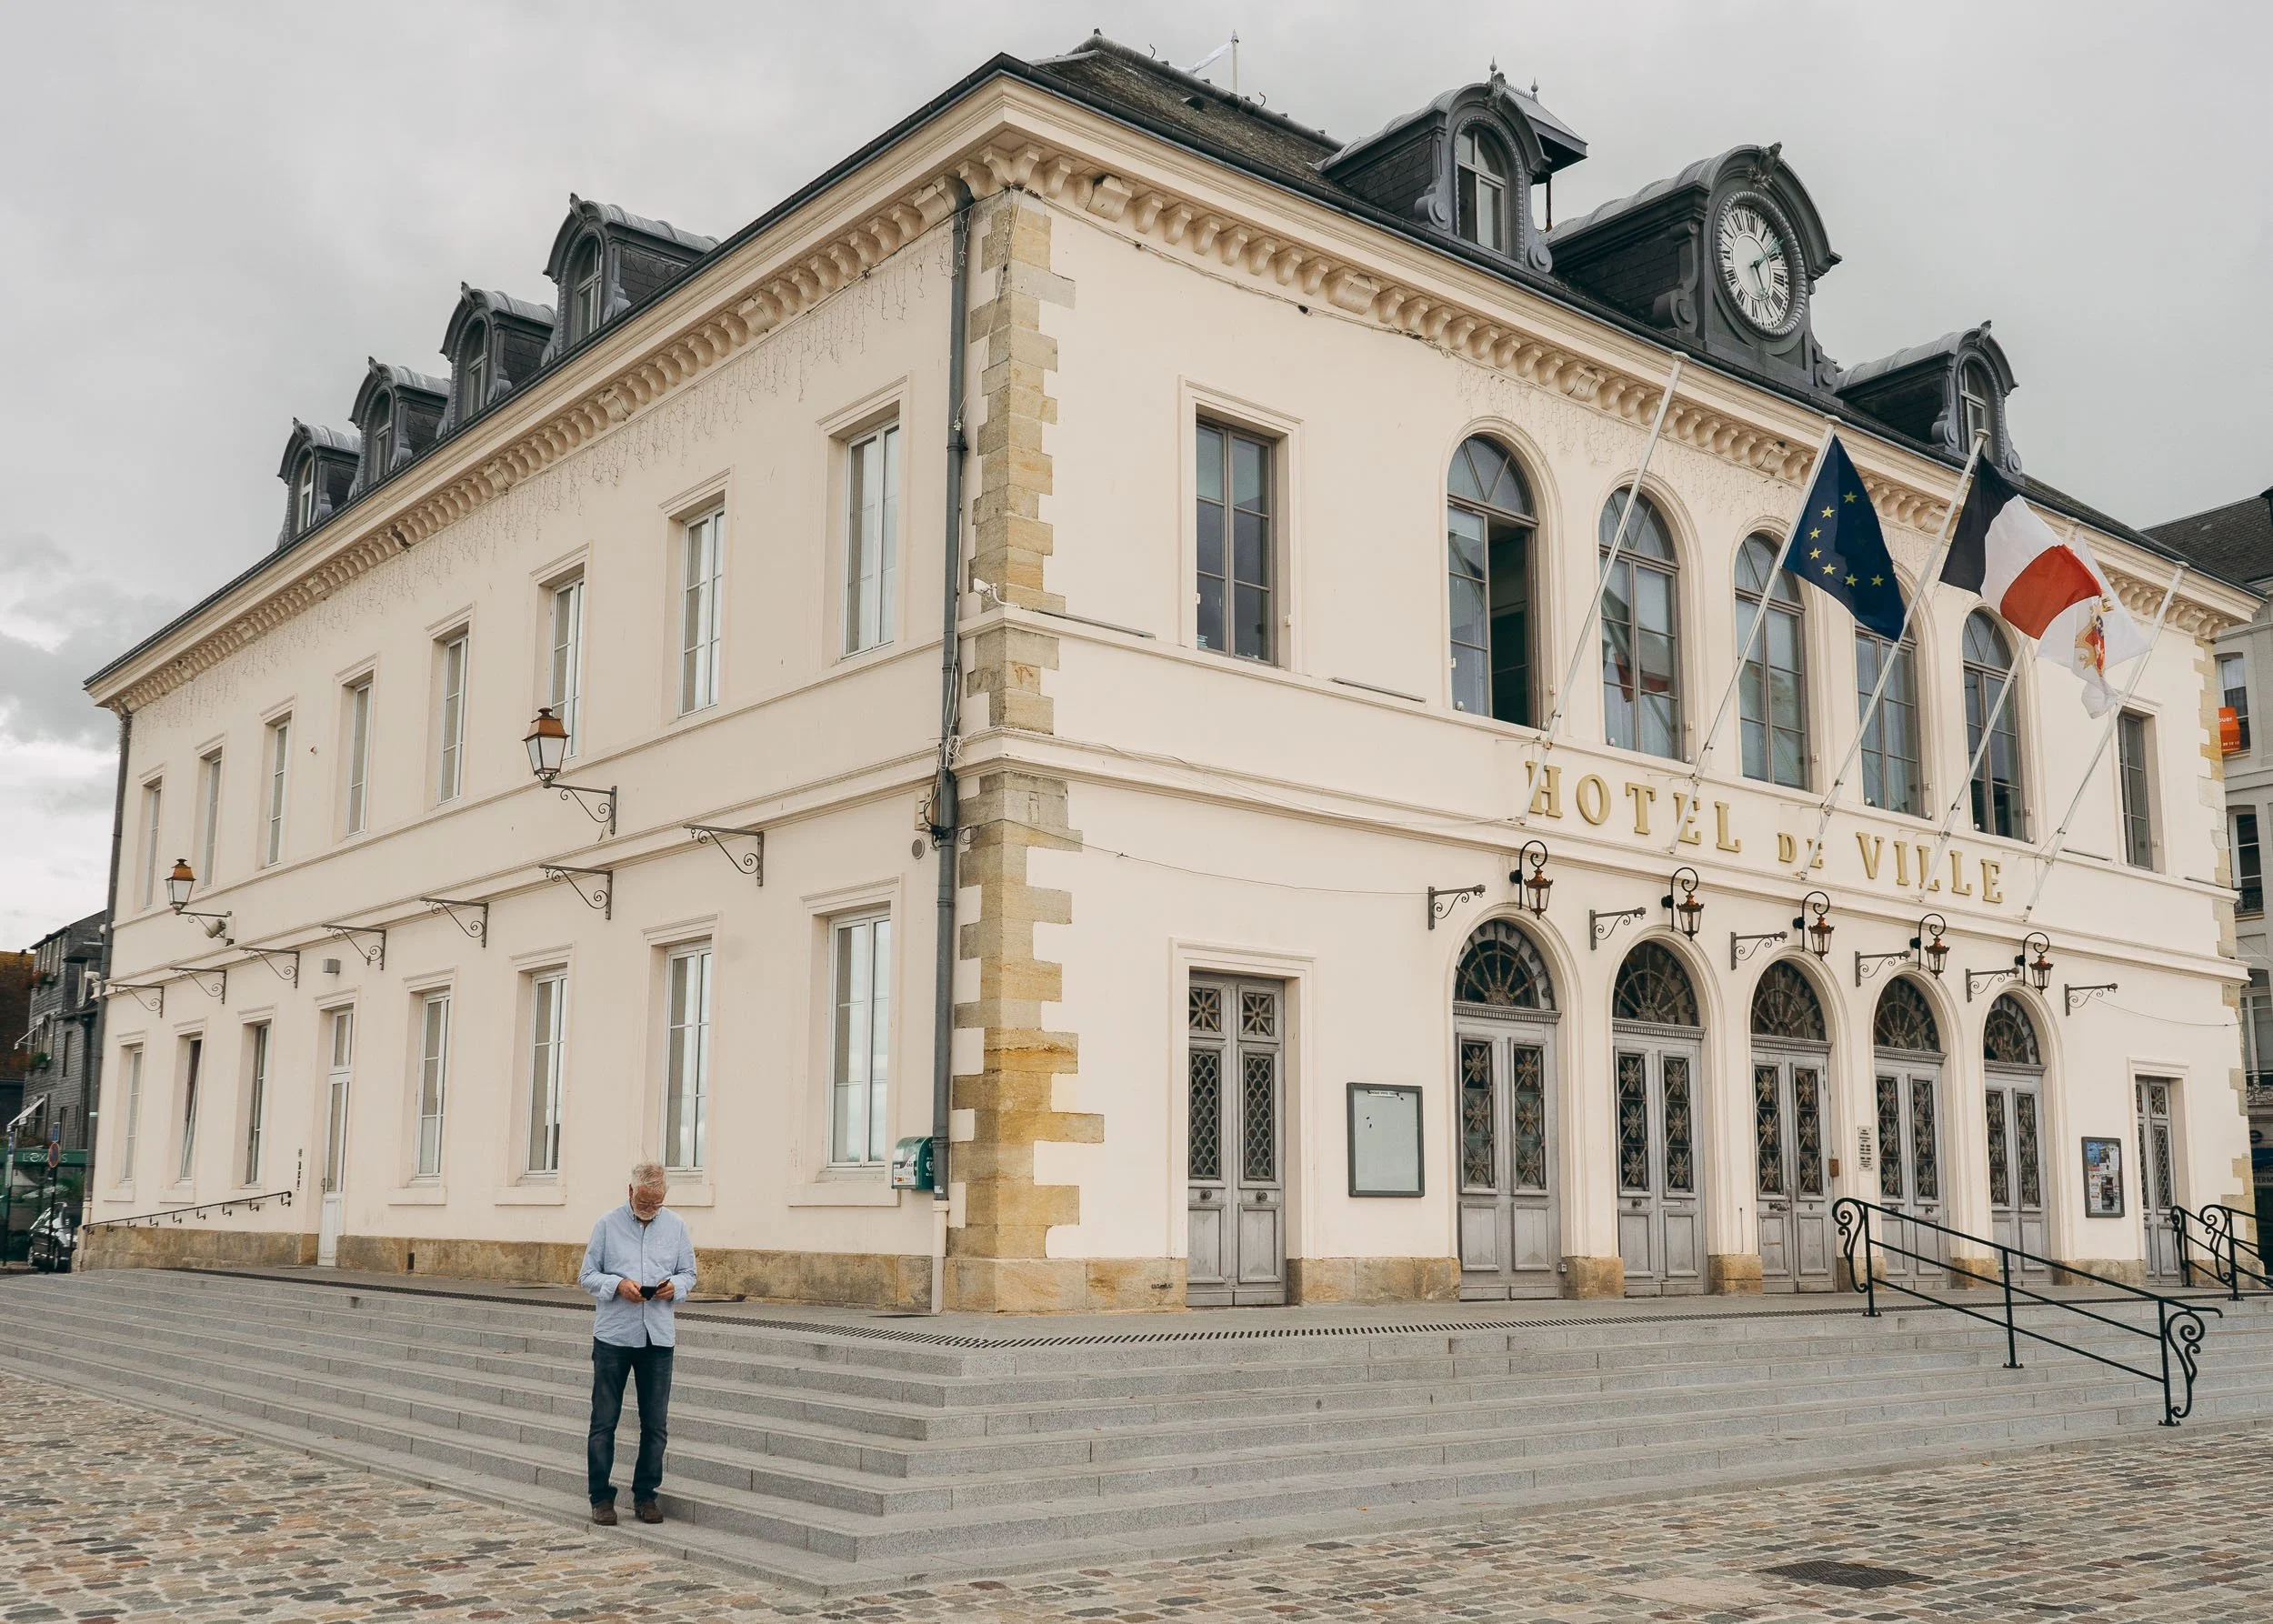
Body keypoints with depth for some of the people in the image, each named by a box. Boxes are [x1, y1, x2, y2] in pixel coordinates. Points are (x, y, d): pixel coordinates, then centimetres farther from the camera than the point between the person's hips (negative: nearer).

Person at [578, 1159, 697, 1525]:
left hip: (659, 1337, 2)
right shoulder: (608, 1224, 1)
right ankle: (601, 1497, 11)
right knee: (604, 1421, 2)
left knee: (656, 1424, 6)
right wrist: (618, 1284, -16)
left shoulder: (677, 1226, 8)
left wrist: (675, 1286, -9)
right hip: (613, 1334, -2)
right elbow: (588, 1275, 2)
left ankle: (645, 1495, 18)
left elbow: (688, 1273, 14)